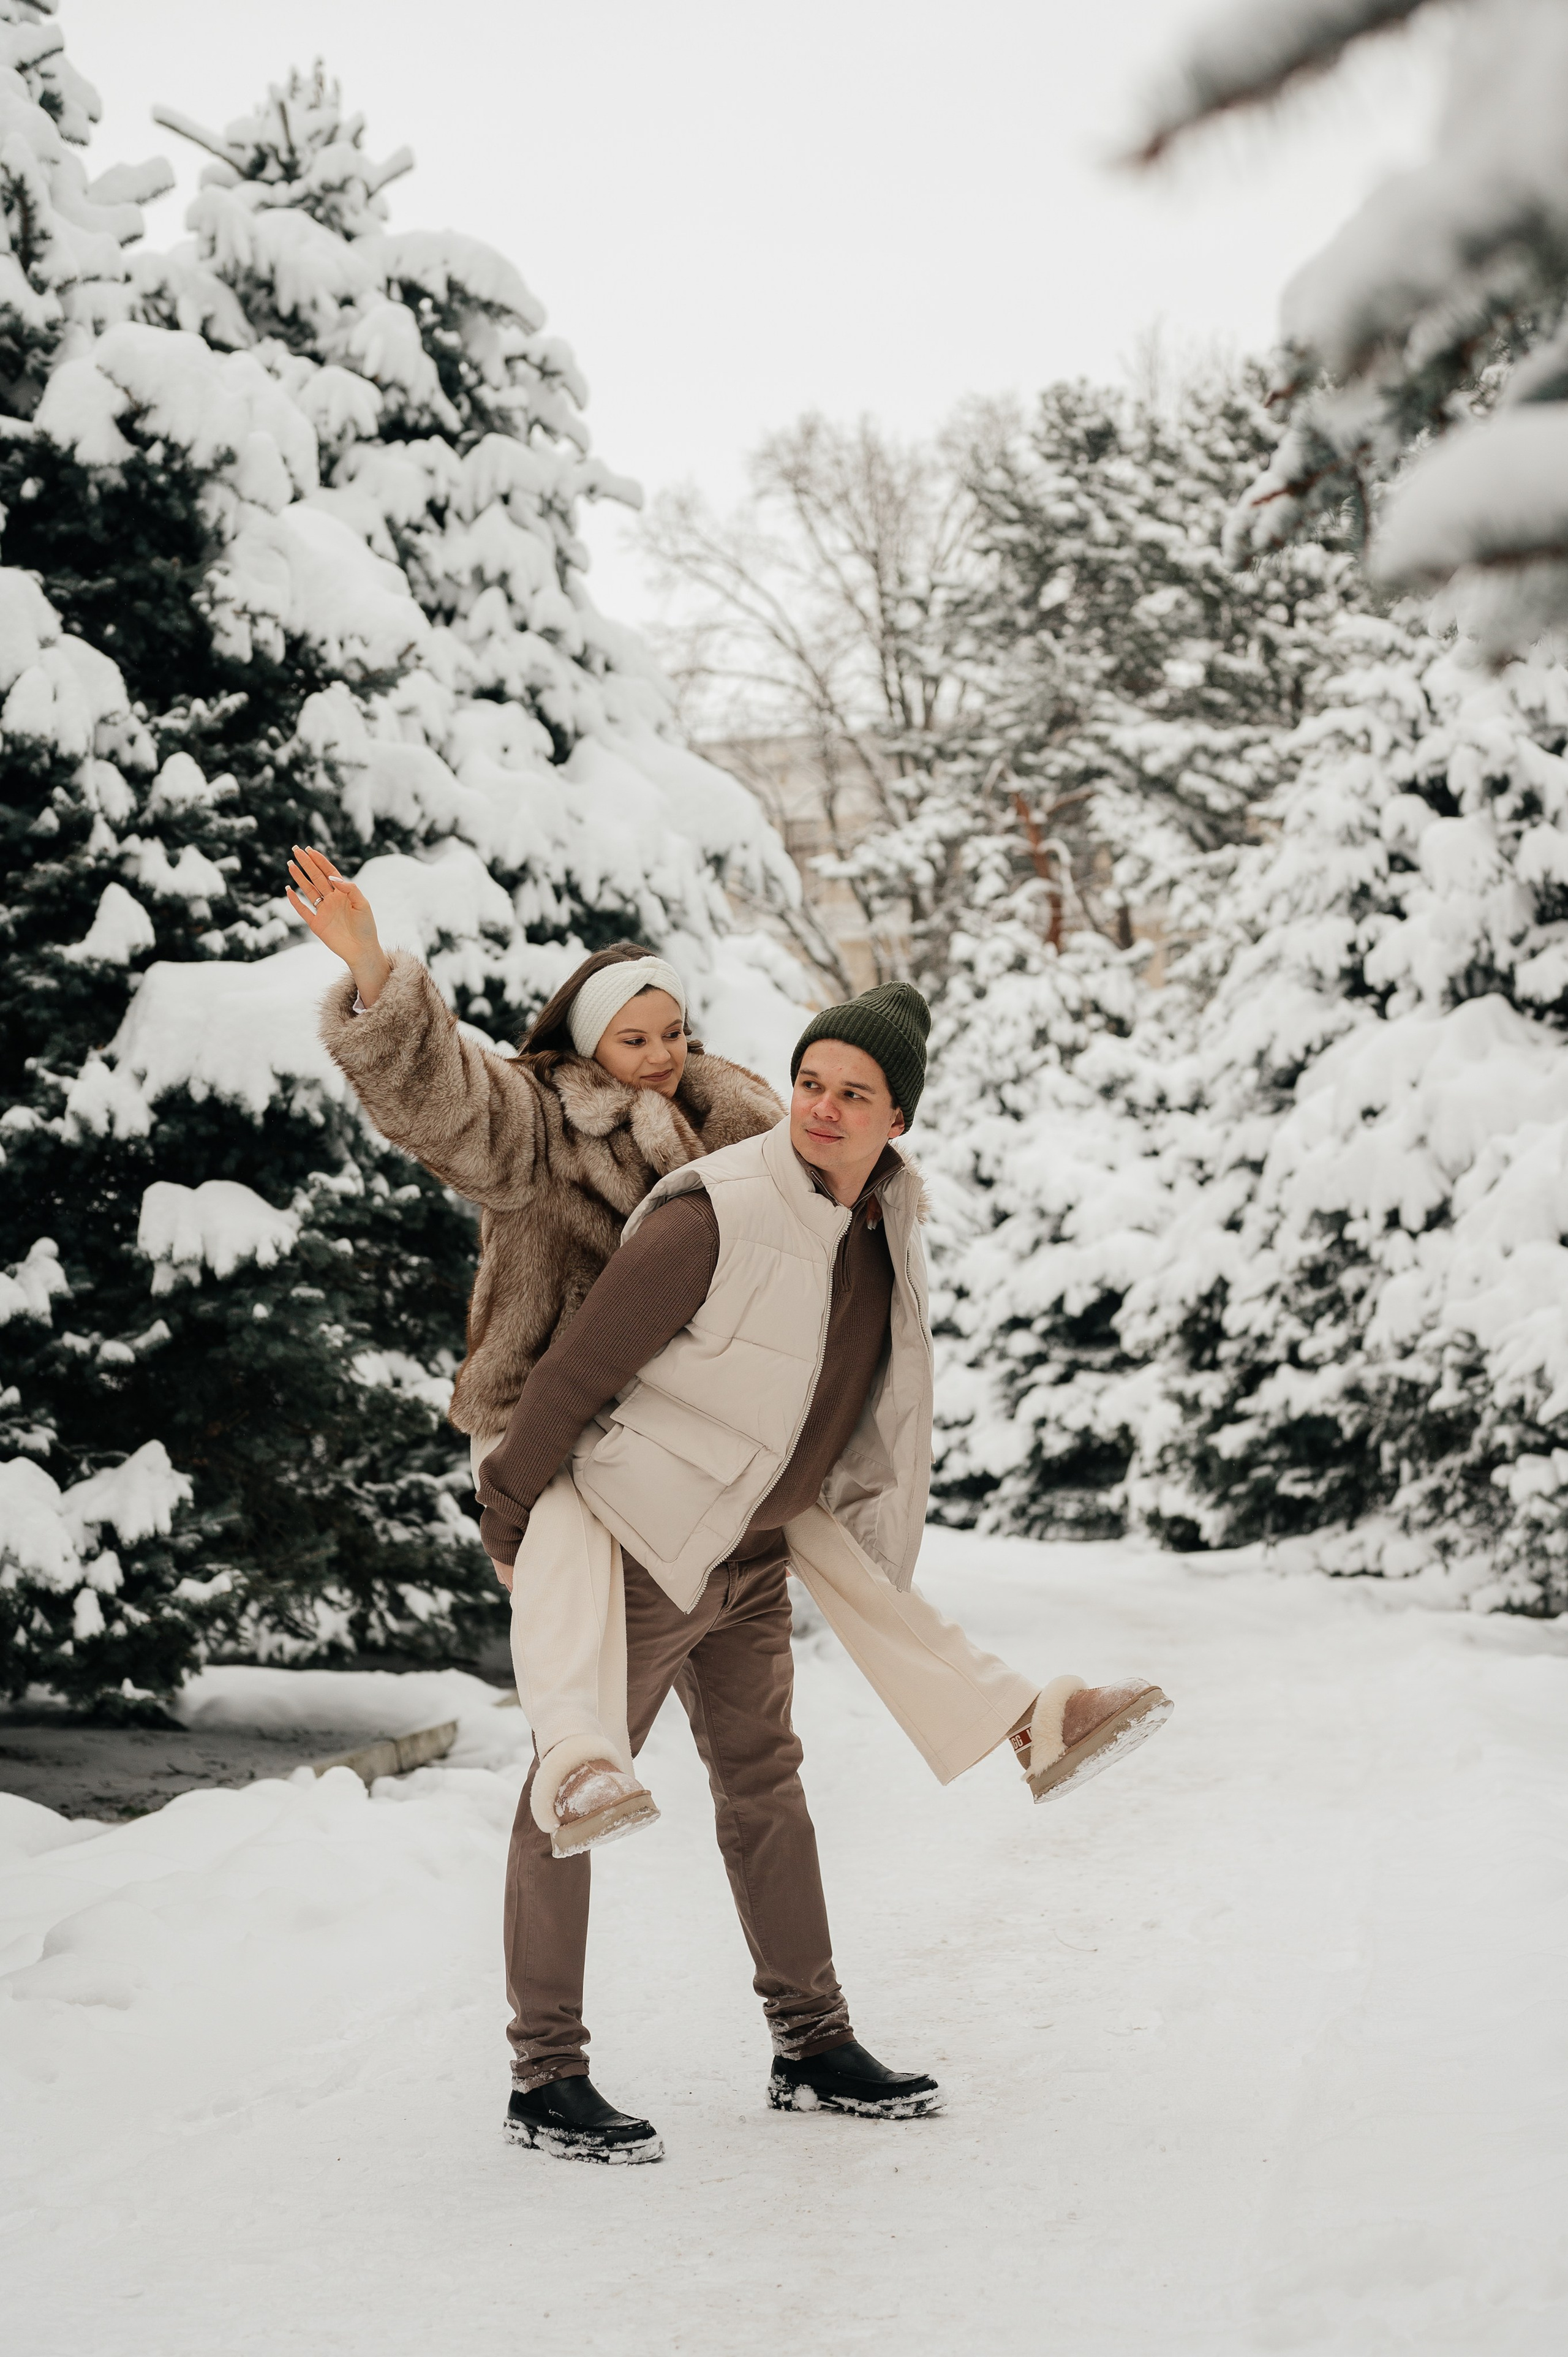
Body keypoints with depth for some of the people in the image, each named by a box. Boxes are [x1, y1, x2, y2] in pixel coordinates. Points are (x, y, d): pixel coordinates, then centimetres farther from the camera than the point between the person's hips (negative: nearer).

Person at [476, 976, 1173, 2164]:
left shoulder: (887, 1216, 0)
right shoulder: (717, 1216, -25)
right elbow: (582, 1365, -18)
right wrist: (510, 1511, -10)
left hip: (752, 1553, 8)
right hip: (643, 1544, -8)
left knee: (764, 1786, 15)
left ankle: (814, 2046, 24)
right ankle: (546, 2078, 3)